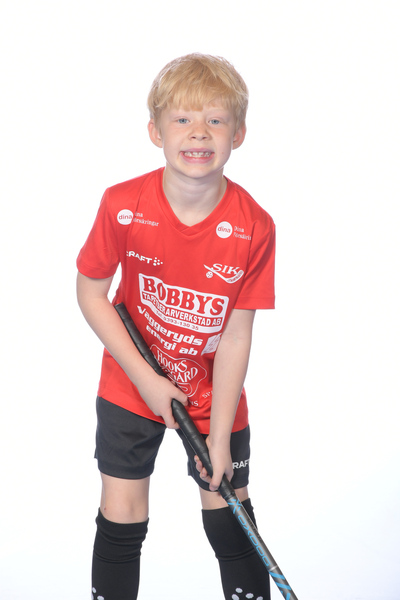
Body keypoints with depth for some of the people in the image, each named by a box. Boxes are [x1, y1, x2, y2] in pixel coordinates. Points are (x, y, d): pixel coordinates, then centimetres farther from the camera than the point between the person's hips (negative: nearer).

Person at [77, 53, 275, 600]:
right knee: (122, 520, 6)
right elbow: (90, 292, -8)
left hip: (213, 393, 0)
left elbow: (235, 336, -15)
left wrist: (219, 437, -12)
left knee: (231, 520, 8)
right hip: (131, 386, 0)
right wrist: (144, 377, -13)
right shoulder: (123, 206, -19)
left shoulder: (254, 228, -20)